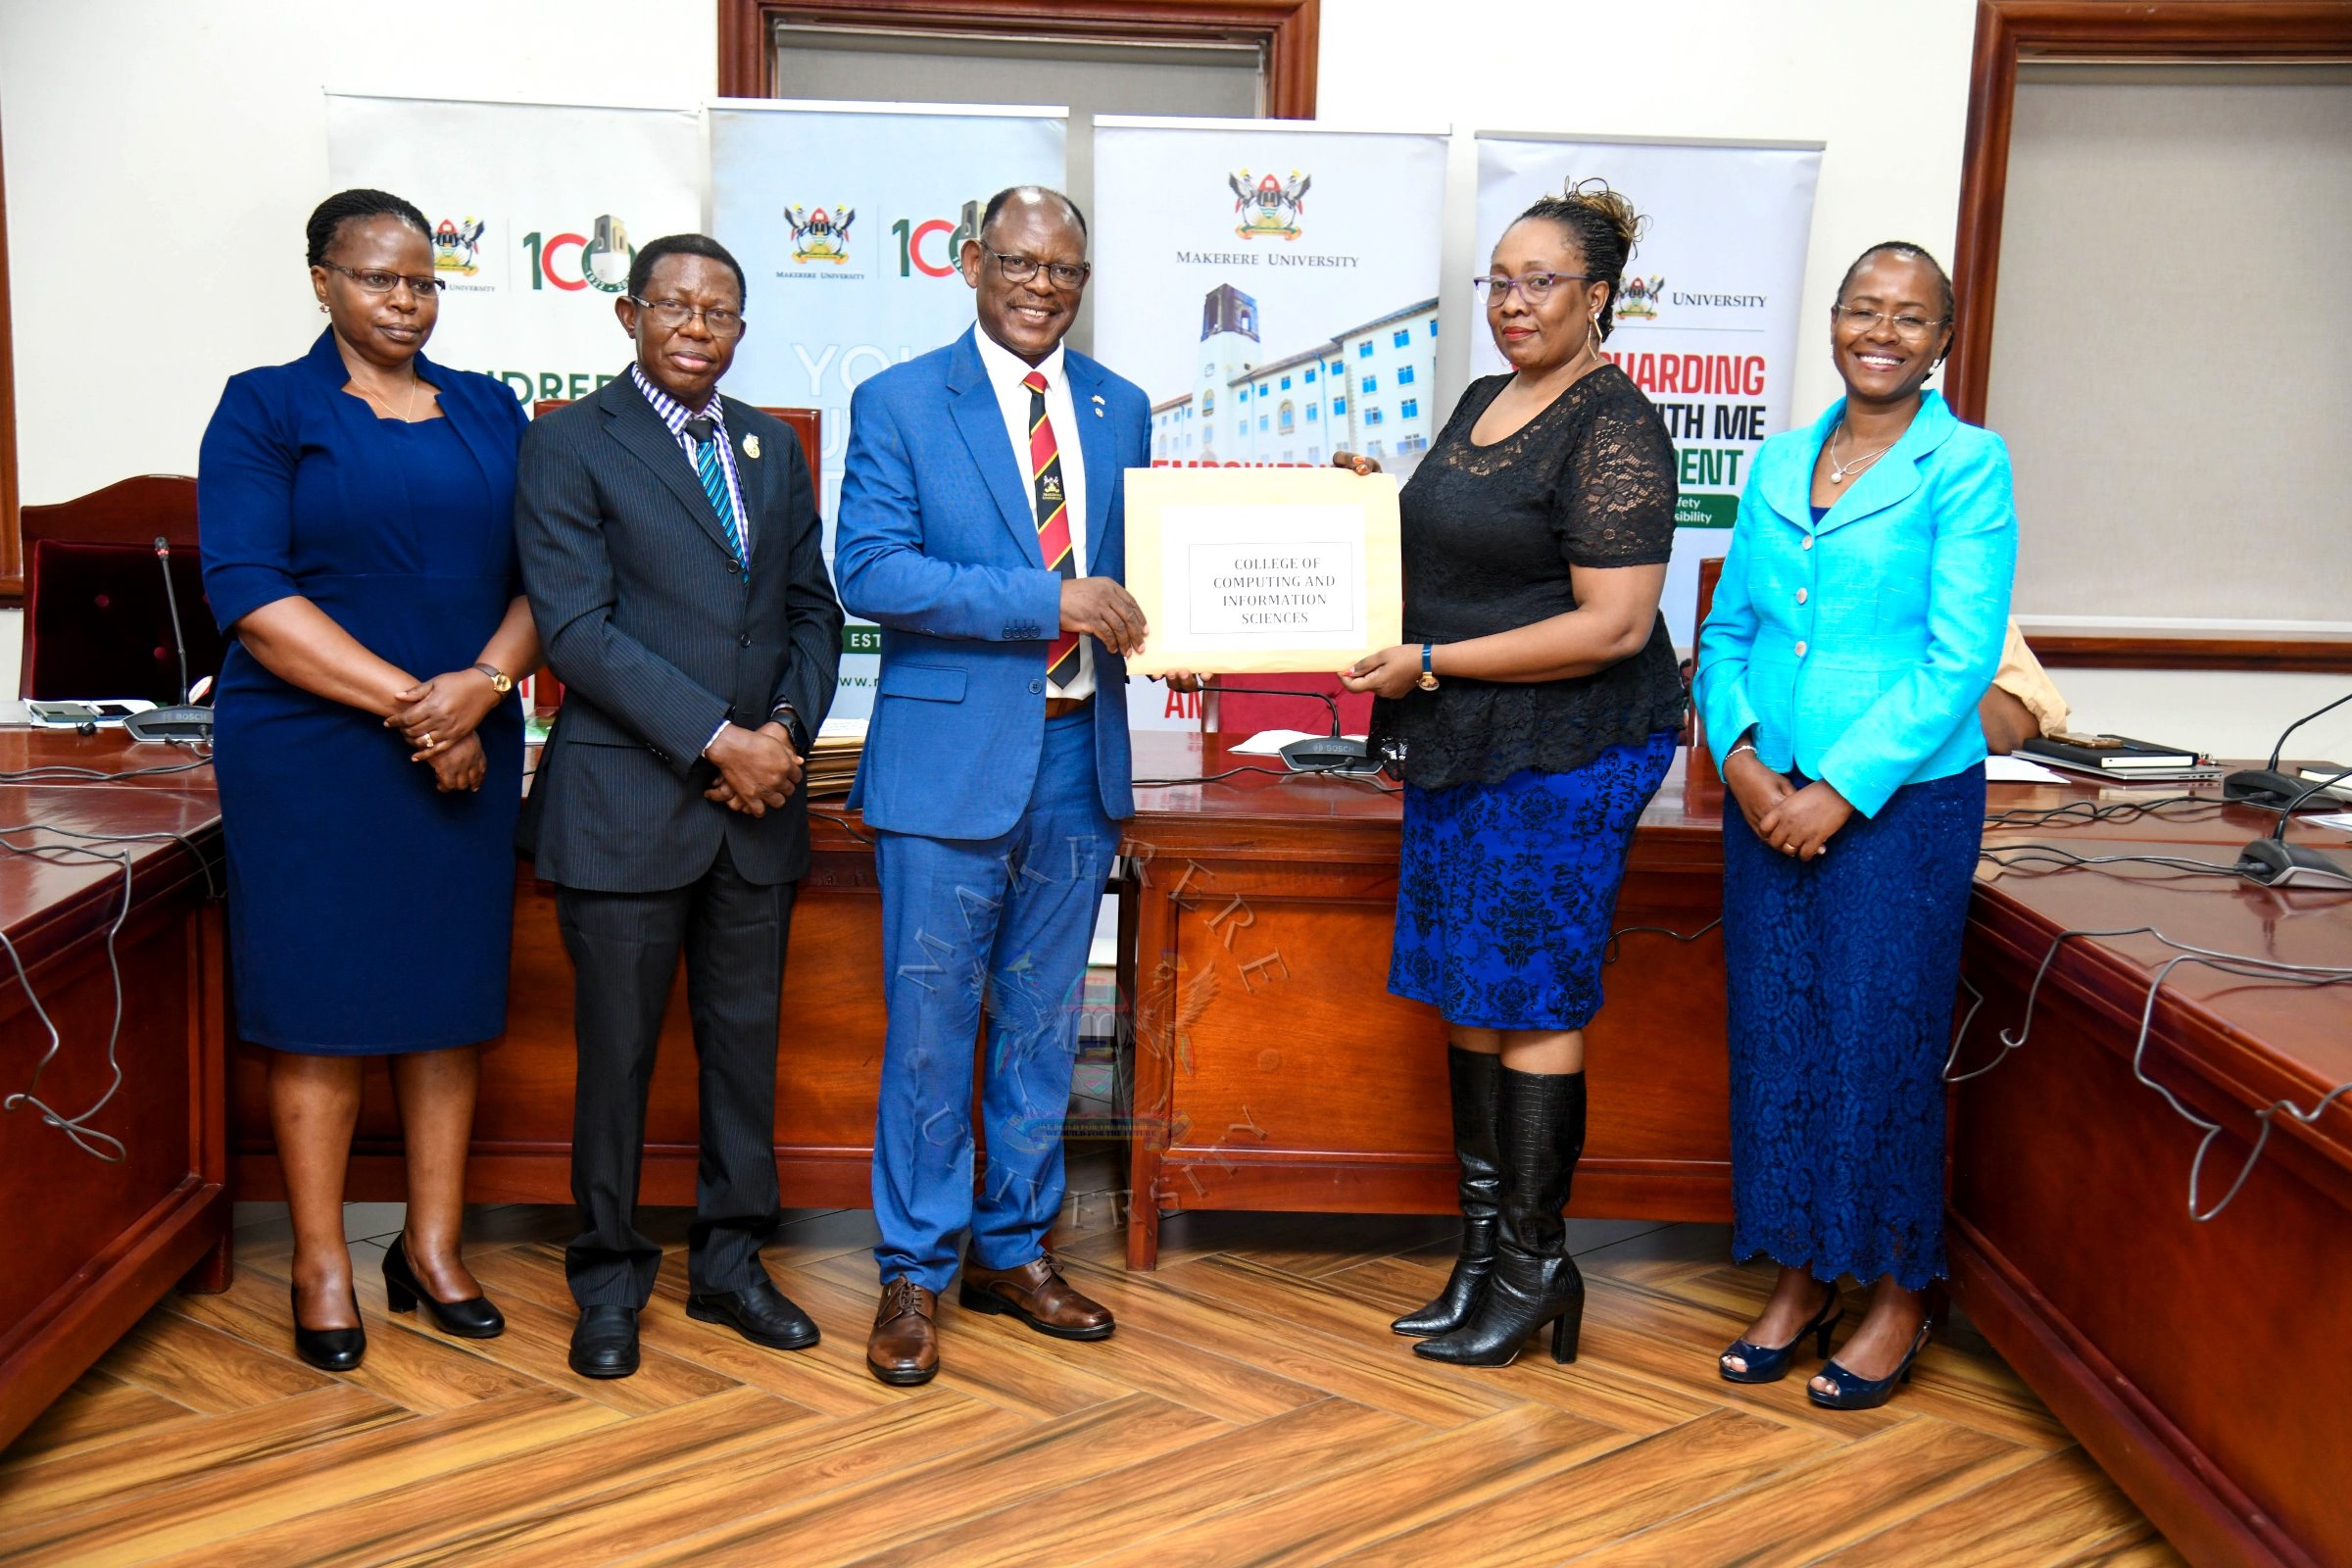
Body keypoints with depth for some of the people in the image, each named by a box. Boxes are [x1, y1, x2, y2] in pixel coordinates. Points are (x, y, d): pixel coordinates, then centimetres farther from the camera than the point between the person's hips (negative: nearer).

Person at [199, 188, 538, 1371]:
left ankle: (432, 1248, 20)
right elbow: (250, 595, -10)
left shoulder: (489, 412, 12)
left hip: (467, 749, 4)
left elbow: (542, 574, 6)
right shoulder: (264, 409, 0)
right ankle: (321, 1268, 14)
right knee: (319, 1000, 2)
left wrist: (481, 687, -13)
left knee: (449, 992, 7)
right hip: (312, 753, -3)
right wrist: (407, 703, -16)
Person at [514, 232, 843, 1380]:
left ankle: (727, 1263, 26)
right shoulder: (570, 445, -3)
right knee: (618, 1051, 5)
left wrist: (788, 728, -5)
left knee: (746, 1039, 11)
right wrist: (716, 741, -16)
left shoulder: (773, 447, 14)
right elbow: (576, 629, -11)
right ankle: (608, 1281, 21)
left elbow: (812, 608, 13)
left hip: (759, 802, 5)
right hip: (626, 800, -5)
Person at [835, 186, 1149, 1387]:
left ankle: (1013, 1249, 28)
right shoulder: (898, 405, -2)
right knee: (930, 1023, 2)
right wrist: (1048, 601, -20)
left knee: (1044, 1019, 13)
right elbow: (871, 571, -14)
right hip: (951, 754, -4)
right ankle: (914, 1274, 16)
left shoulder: (1121, 409, 12)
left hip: (1079, 755, 5)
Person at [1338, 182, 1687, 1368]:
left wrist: (1431, 664, -18)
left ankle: (1537, 1267, 12)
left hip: (1566, 751, -9)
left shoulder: (1614, 427, -13)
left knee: (1532, 1000, -2)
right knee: (1467, 993, 12)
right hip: (1461, 745, 9)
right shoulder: (1482, 401, 14)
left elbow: (1613, 624, -21)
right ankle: (1484, 1249, 23)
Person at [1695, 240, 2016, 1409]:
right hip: (1767, 799, 5)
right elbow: (1726, 632, 11)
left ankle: (1898, 1298, 20)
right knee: (1775, 1036, 9)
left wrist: (1840, 788, -16)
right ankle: (1801, 1279, 25)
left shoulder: (1967, 467, -5)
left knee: (1883, 1044, 2)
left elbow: (1959, 657, -12)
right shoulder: (1777, 466, 11)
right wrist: (1742, 760, -5)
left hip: (1900, 801, -5)